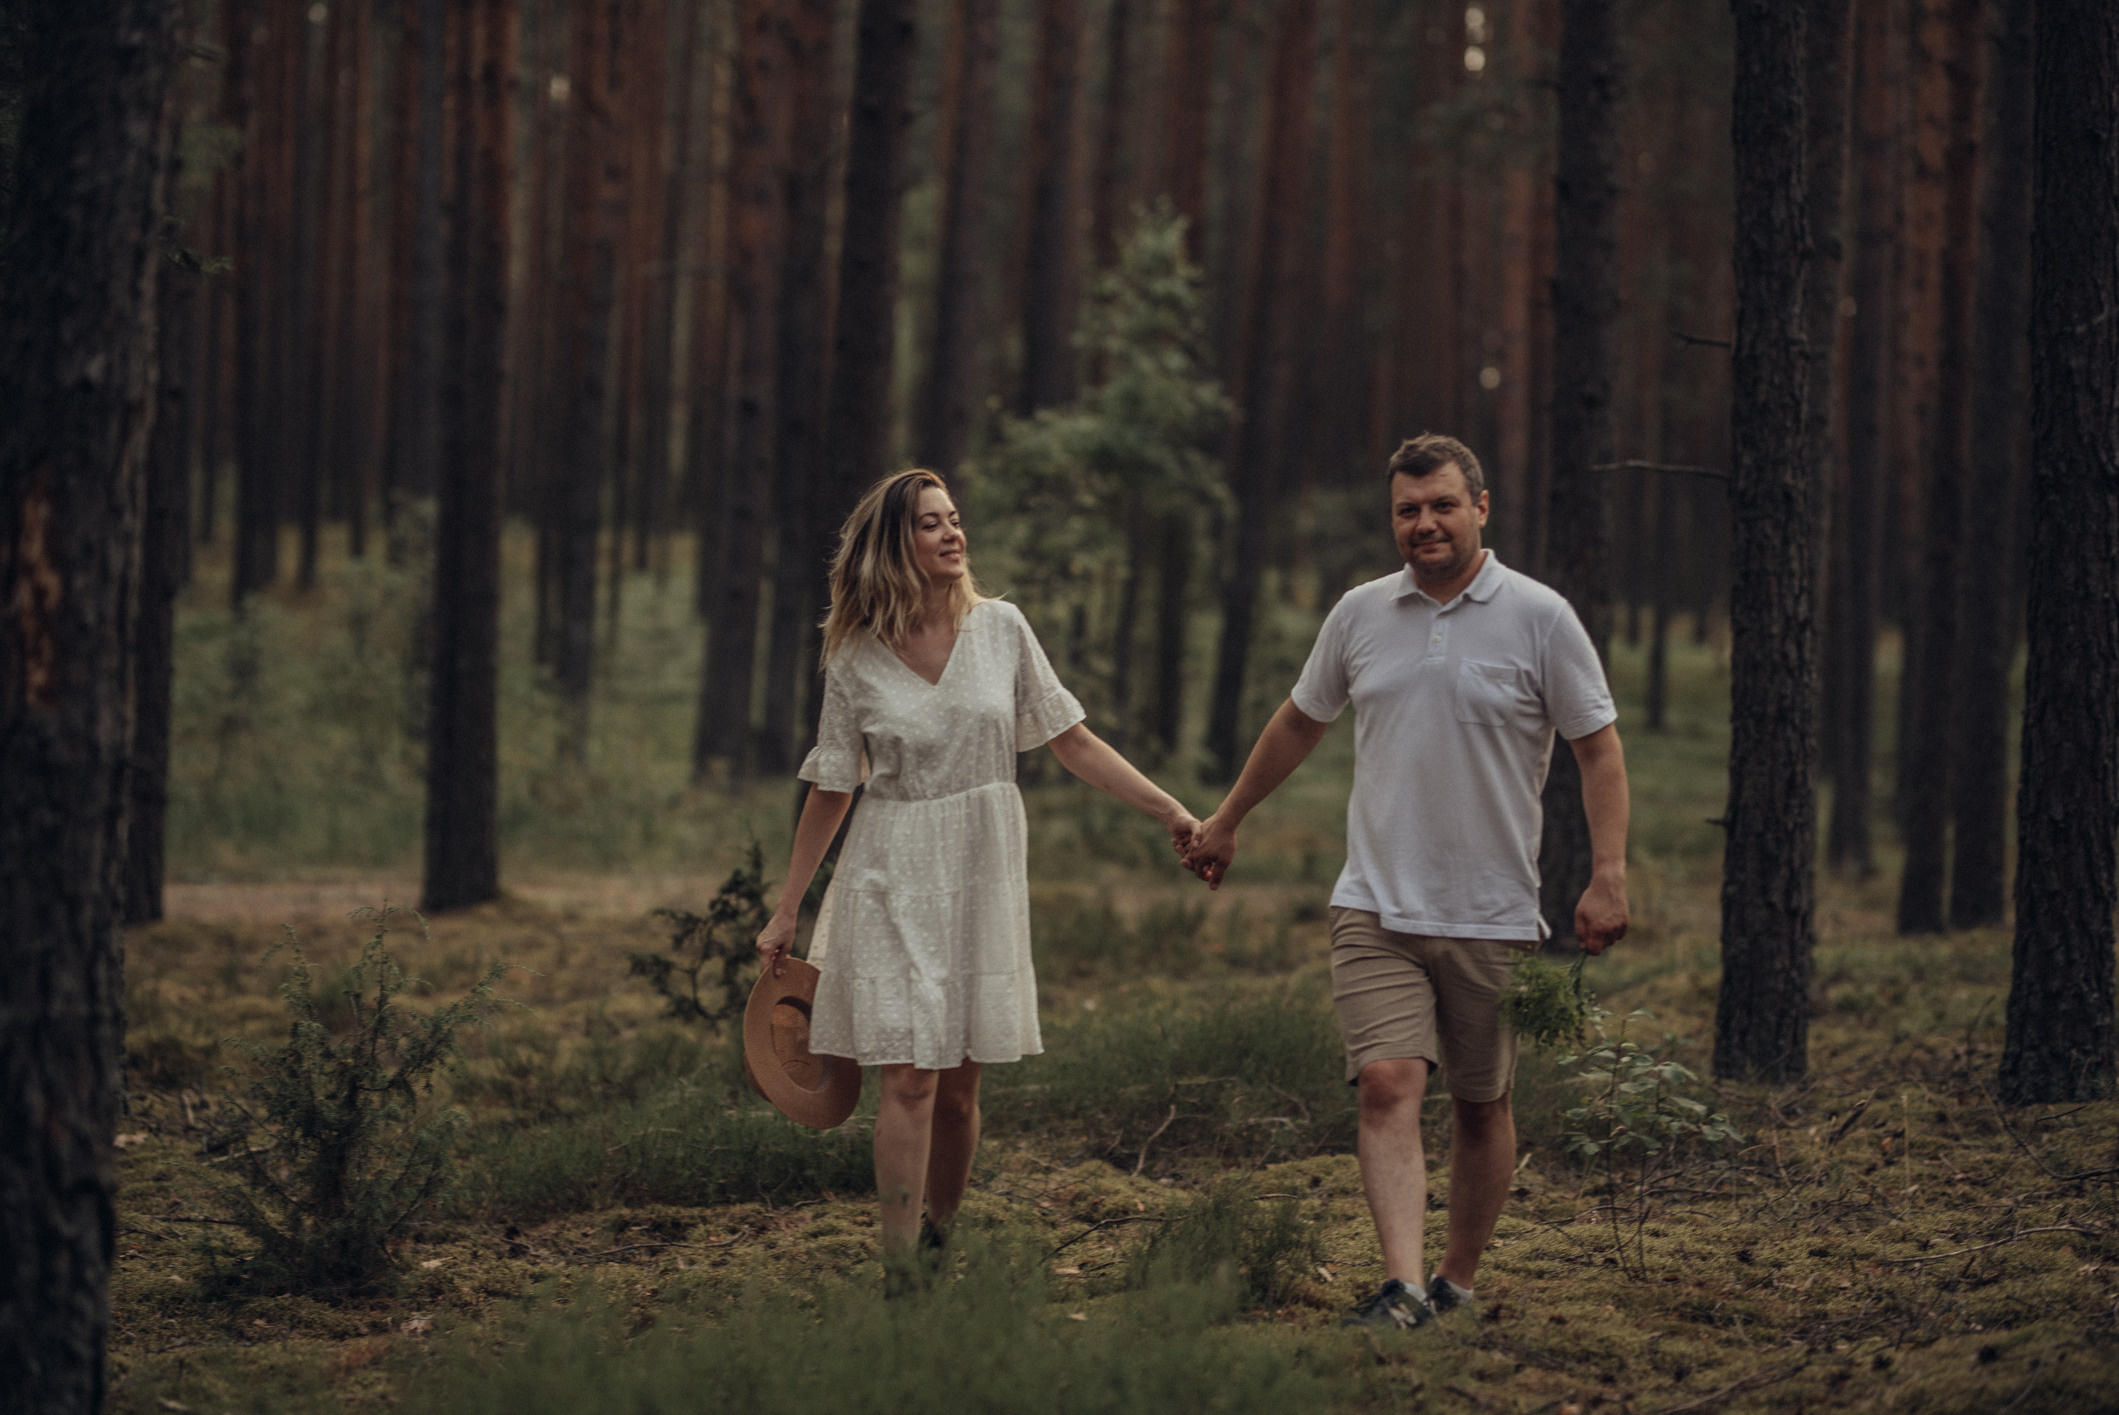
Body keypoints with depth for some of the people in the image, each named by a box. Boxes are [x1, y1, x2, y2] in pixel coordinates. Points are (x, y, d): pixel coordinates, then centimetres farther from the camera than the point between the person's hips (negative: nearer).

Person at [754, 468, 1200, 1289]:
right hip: (892, 882, -2)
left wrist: (1168, 809, -2)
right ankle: (899, 1276, -7)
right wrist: (785, 915, 8)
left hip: (983, 877, 2)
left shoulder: (1000, 629, 2)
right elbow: (830, 791, 6)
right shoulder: (855, 659, -2)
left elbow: (1072, 743, 7)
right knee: (909, 1077, -10)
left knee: (959, 1087, 6)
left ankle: (939, 1236, 25)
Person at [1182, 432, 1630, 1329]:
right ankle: (1402, 1286, -22)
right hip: (1375, 908, 2)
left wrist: (1608, 876, -10)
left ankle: (1459, 1280, 23)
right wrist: (1225, 821, 28)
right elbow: (1298, 723, 22)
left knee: (1481, 1104, 9)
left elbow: (1599, 750, -1)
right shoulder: (1360, 615, 7)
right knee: (1389, 1085, -15)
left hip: (1493, 917, -1)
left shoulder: (1539, 619, -3)